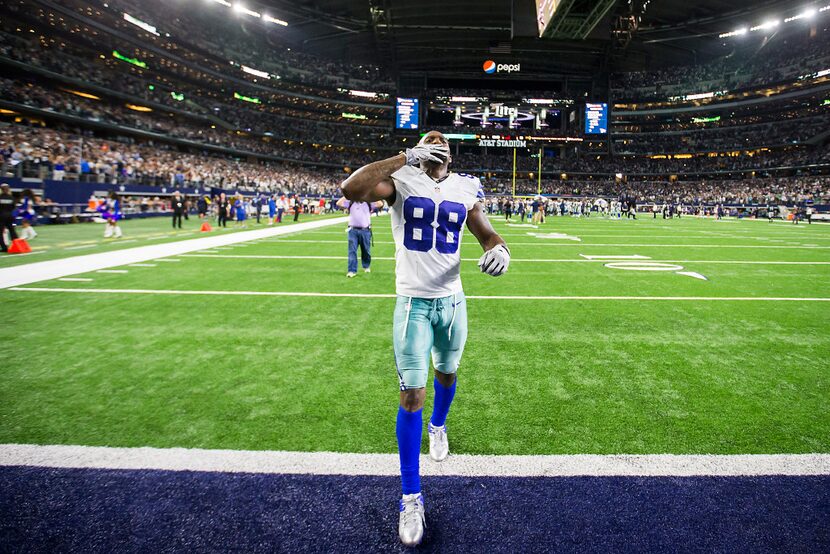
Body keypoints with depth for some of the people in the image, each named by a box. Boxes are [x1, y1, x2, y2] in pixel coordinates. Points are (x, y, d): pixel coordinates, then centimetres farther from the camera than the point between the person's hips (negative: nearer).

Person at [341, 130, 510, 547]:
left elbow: (488, 235, 9)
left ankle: (438, 426, 57)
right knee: (411, 395, -4)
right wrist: (406, 158, -20)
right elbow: (350, 190, -23)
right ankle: (411, 497, 11)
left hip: (452, 301, 4)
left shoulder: (465, 190, 4)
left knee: (446, 373, 24)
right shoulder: (401, 181, -6)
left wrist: (499, 250, -16)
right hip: (413, 303, -4)